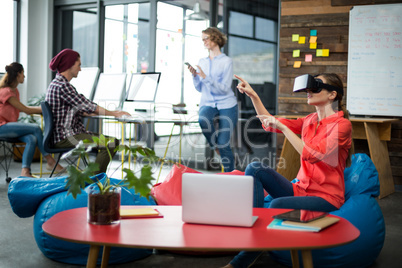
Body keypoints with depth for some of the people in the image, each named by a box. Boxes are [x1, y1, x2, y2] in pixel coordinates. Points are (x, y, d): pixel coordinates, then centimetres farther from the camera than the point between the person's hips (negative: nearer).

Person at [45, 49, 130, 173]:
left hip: (73, 132, 10)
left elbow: (80, 108, 18)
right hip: (65, 137, -10)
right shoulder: (61, 86, -16)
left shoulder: (58, 84, 17)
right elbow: (86, 106, -17)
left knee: (114, 142, 8)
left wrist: (111, 112, 12)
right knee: (109, 144, -22)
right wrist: (114, 114, -7)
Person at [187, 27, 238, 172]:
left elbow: (224, 88, -13)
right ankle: (215, 145, -4)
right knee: (203, 120, -33)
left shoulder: (226, 61, -3)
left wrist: (205, 77, -19)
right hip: (207, 103, 3)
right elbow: (199, 88, 13)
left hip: (226, 105, -3)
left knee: (224, 144, -9)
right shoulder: (202, 62, 13)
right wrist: (195, 75, -5)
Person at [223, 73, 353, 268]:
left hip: (326, 198, -7)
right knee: (255, 168, -10)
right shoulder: (310, 121, 13)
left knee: (279, 205, -33)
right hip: (300, 190, 7)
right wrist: (253, 95, 9)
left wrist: (283, 127, -22)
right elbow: (269, 124, 18)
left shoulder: (342, 125, -10)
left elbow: (312, 154, -24)